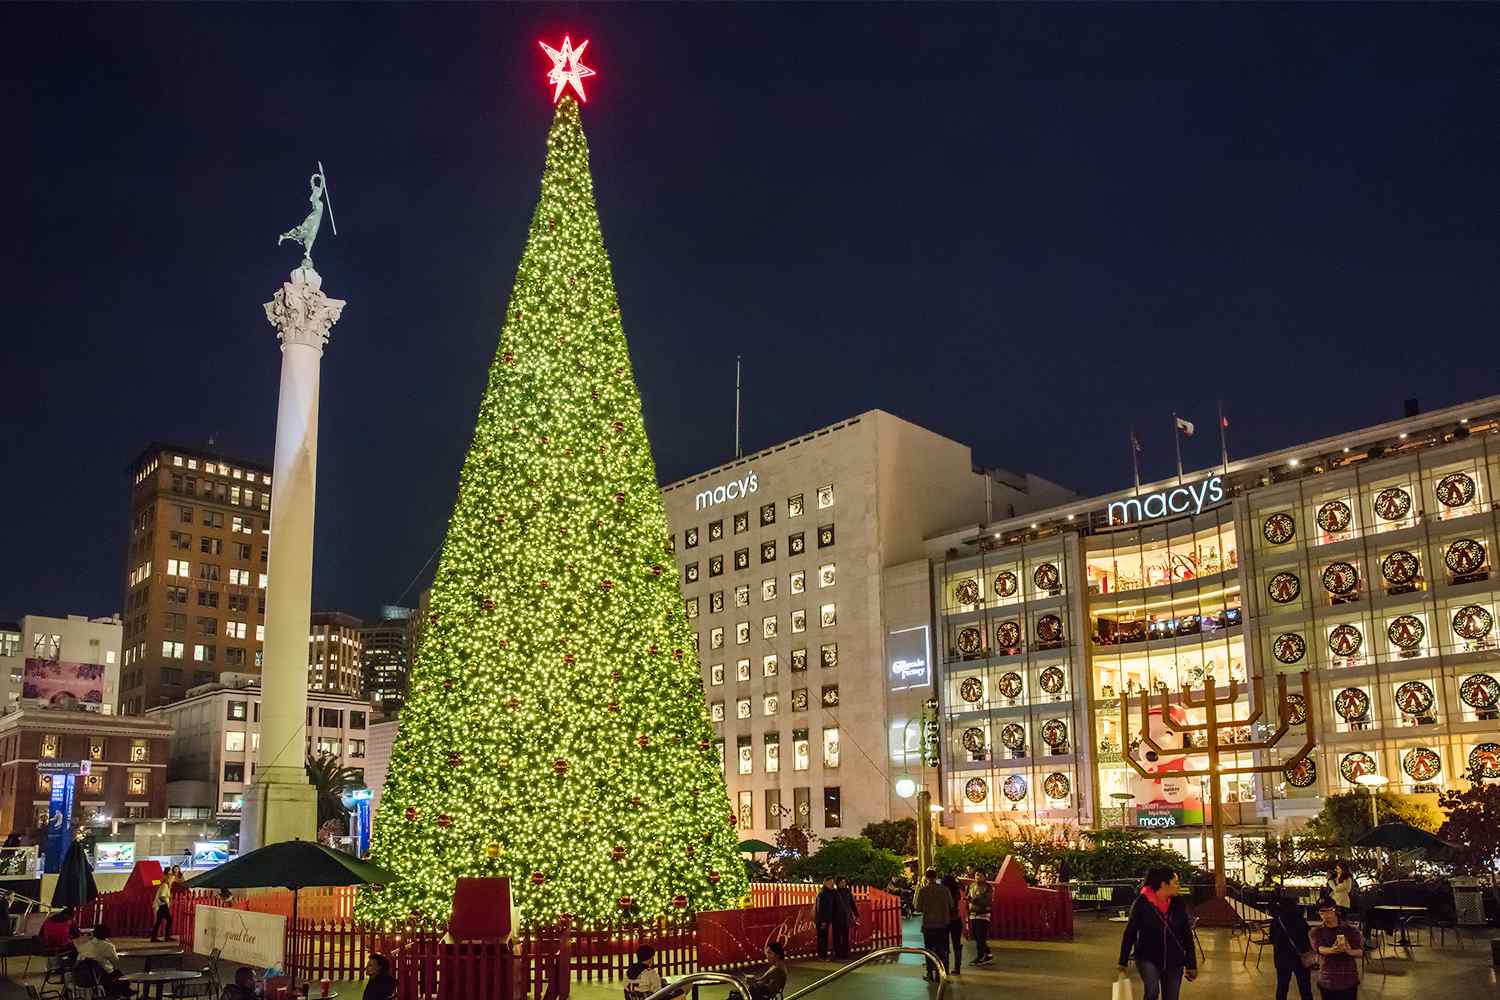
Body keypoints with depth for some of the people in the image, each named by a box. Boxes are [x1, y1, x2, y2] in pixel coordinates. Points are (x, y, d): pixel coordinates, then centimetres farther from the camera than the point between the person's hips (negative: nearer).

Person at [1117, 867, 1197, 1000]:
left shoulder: (1179, 904, -3)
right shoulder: (1142, 903, -12)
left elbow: (1187, 935, 4)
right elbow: (1130, 933, -5)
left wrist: (1191, 964, 2)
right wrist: (1123, 962, -3)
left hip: (1174, 961, 4)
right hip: (1148, 958, -3)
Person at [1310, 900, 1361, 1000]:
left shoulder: (1351, 930, 1)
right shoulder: (1316, 932, 2)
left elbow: (1360, 952, -12)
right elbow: (1320, 949, -18)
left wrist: (1350, 951, -36)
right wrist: (1332, 950, -41)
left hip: (1349, 981, -1)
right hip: (1327, 981, 1)